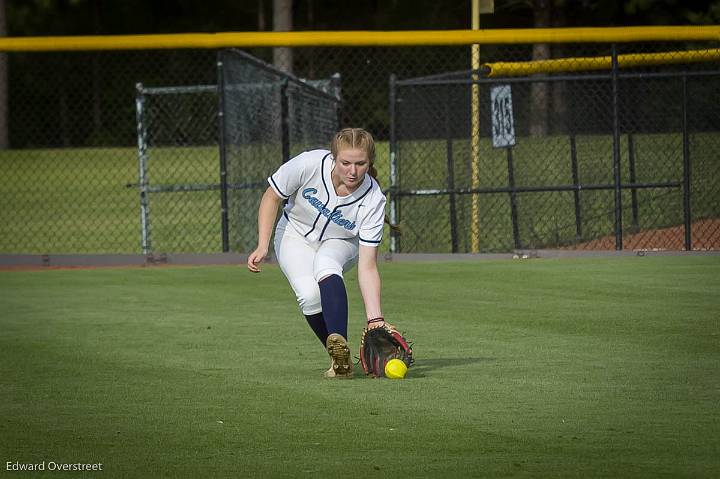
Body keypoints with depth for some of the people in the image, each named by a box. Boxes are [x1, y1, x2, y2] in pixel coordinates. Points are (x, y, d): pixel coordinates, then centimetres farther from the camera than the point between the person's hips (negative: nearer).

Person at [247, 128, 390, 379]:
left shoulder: (374, 200, -29)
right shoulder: (309, 165, -31)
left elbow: (367, 267, -29)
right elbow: (272, 197, -11)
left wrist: (375, 319, -38)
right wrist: (263, 247, -18)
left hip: (341, 243, 0)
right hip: (296, 237, 1)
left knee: (325, 267, -37)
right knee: (309, 294, -29)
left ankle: (339, 345, -49)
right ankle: (340, 359, -13)